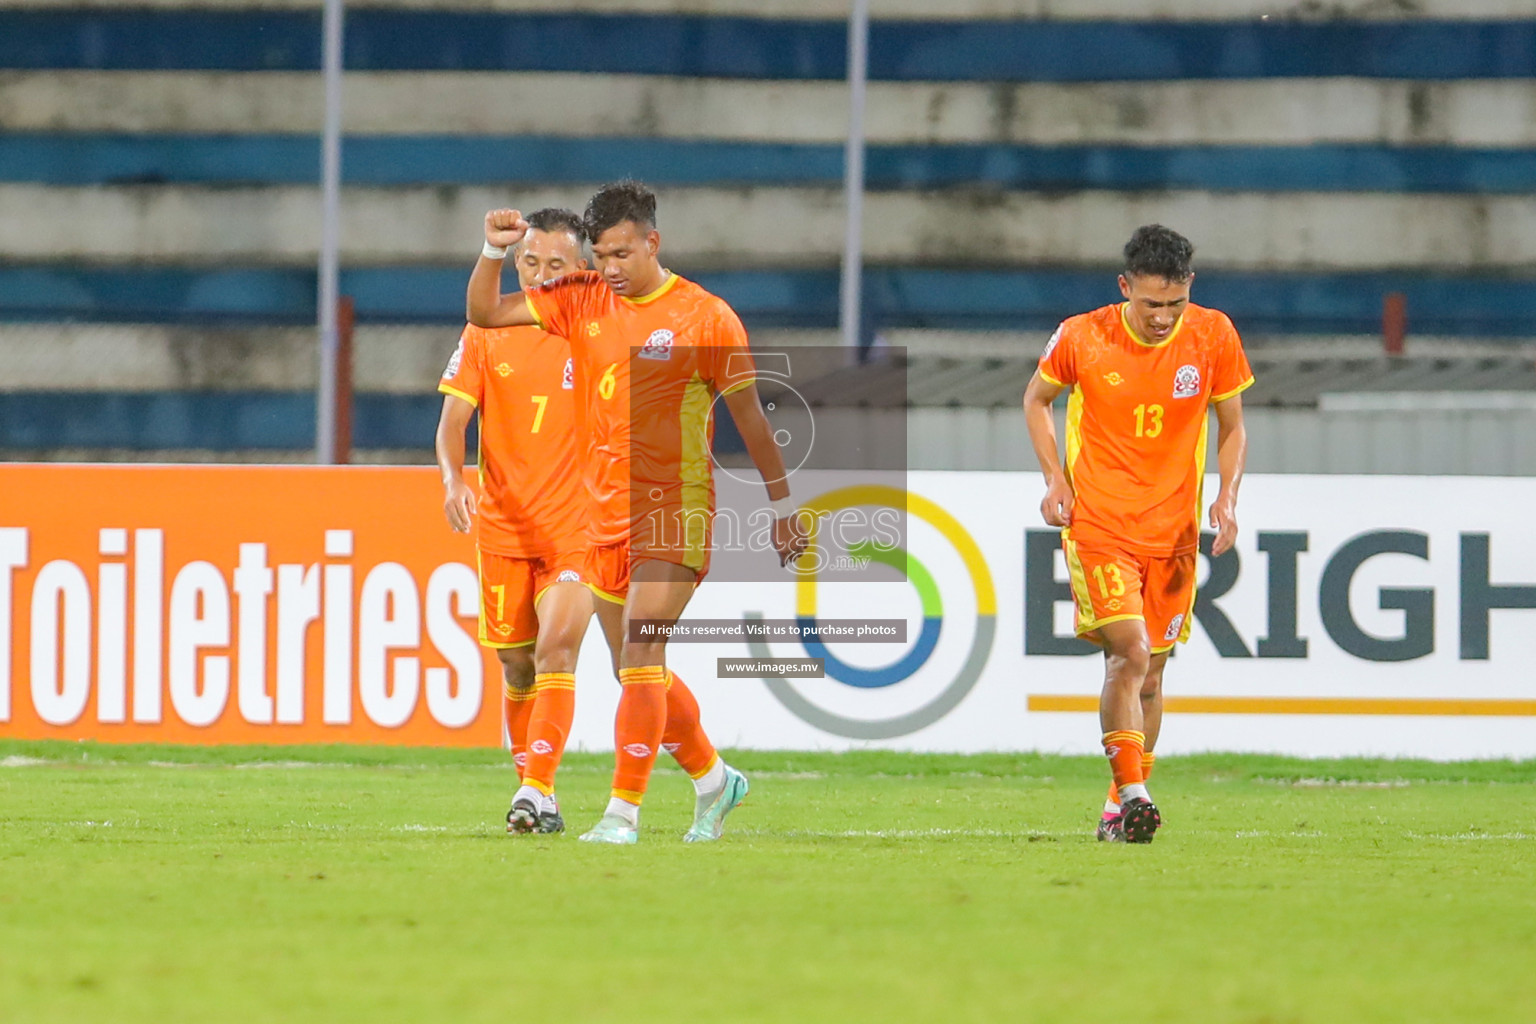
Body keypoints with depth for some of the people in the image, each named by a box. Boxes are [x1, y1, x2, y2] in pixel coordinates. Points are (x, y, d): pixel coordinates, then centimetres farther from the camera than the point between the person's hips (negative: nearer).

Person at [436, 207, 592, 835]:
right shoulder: (486, 335, 3)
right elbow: (453, 419, -2)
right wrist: (453, 478, -21)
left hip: (577, 529, -2)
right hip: (502, 526, 2)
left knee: (556, 649, -19)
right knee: (516, 668, 7)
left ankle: (536, 791, -22)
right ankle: (535, 794, 22)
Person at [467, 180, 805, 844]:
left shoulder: (706, 317, -7)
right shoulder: (582, 301, 6)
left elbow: (749, 417, 0)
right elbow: (484, 312, 8)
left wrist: (782, 505, 5)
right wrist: (495, 251, -10)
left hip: (675, 511, -6)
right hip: (607, 514, 6)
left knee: (641, 656, -17)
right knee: (639, 669, 11)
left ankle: (623, 813, -16)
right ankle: (713, 779, 31)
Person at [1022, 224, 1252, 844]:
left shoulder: (1213, 336, -4)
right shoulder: (1081, 339, -8)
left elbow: (1231, 427, 10)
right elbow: (1037, 399, 10)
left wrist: (1227, 496, -6)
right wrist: (1055, 477, -2)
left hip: (1174, 531, 3)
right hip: (1098, 525, -2)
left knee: (1150, 671, 7)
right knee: (1129, 653, -19)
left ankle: (1120, 807, 21)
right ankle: (1133, 793, -17)